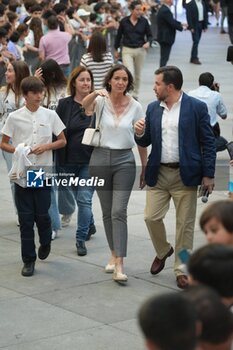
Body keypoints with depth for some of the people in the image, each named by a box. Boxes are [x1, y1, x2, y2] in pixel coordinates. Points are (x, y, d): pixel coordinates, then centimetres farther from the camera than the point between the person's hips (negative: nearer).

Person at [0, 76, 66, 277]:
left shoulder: (50, 115, 1)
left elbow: (62, 141, 8)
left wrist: (46, 146, -10)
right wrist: (18, 150, -15)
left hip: (43, 173, 0)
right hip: (22, 174, 0)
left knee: (42, 215, 2)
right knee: (25, 218, 2)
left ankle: (45, 242, 34)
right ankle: (28, 260, 11)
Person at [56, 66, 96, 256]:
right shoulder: (64, 105, -1)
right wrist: (59, 159, -5)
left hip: (91, 161, -3)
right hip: (70, 161, 3)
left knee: (84, 199, -9)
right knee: (79, 197, 17)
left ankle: (81, 238, 0)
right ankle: (90, 224, 41)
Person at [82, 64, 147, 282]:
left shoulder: (135, 107, -1)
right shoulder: (102, 100, -3)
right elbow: (86, 106, -28)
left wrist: (145, 168, 7)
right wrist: (95, 93, -48)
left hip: (124, 160, -1)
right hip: (101, 158, 1)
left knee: (119, 212, -11)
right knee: (107, 212, 11)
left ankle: (119, 265, -16)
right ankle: (114, 253, 28)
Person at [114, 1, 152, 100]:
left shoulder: (144, 21, -2)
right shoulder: (124, 21, -4)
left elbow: (149, 35, 6)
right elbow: (119, 36, 8)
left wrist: (148, 42, -16)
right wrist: (116, 50, 13)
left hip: (140, 50, 2)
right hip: (127, 50, -2)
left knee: (137, 75, 12)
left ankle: (135, 95, 27)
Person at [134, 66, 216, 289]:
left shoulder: (197, 107, -5)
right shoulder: (153, 109, 8)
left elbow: (208, 142, -4)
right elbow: (145, 142, 15)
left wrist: (208, 175, -8)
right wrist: (140, 134, -9)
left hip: (185, 174, -4)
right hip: (158, 173, 4)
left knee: (185, 224, 2)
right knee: (151, 217, 0)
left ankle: (182, 269, 14)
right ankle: (162, 251, 28)